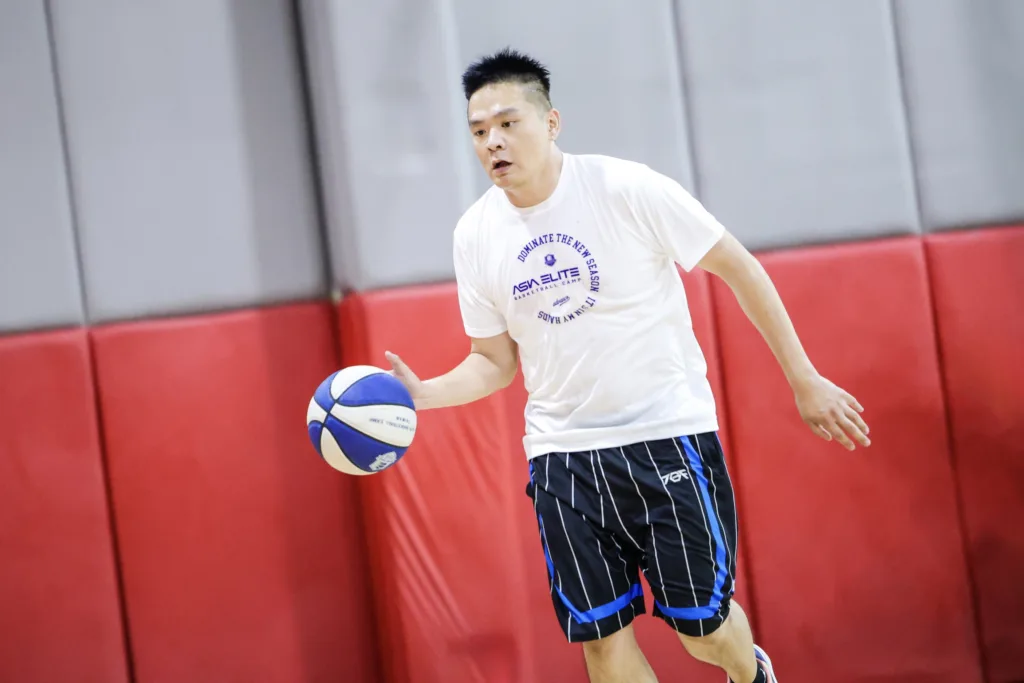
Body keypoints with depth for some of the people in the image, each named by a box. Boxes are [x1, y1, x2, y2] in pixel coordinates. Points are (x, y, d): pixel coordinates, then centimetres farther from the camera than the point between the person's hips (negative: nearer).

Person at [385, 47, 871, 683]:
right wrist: (421, 394, -8)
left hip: (668, 433, -3)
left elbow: (739, 268, -5)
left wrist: (805, 381, -4)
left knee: (701, 626, 2)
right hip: (563, 453, 4)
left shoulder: (628, 188, -12)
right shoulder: (474, 235, 2)